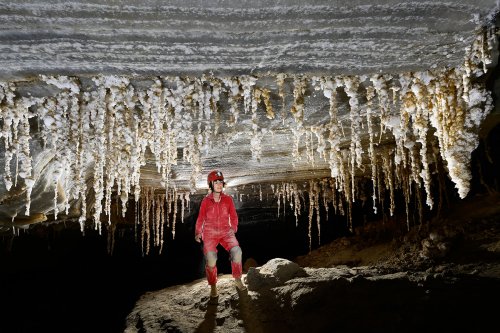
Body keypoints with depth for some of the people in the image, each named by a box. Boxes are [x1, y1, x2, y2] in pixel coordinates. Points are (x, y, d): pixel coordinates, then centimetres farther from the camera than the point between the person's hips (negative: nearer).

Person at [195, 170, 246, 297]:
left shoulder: (228, 199, 3)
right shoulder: (206, 201, 0)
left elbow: (233, 216, 7)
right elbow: (201, 218, 5)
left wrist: (233, 228, -8)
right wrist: (198, 232, -5)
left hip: (226, 232, 1)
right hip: (209, 233, -1)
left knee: (236, 251, -22)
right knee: (210, 259, -17)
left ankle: (238, 280, 0)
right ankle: (213, 287, 6)